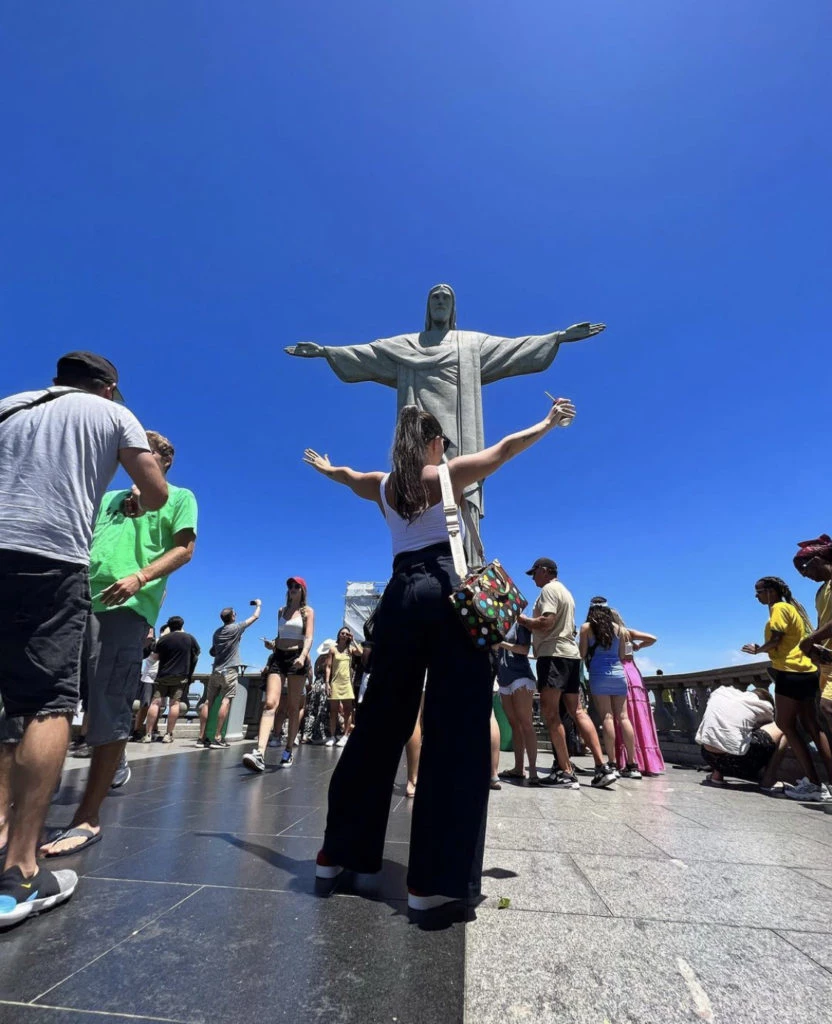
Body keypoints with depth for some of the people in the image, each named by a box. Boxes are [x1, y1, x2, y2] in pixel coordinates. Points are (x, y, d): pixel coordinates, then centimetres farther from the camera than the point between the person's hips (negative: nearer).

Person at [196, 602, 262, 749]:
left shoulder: (217, 632, 13)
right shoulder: (235, 628, -4)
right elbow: (255, 617, 5)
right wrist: (258, 605, 21)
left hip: (215, 670, 7)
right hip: (229, 671, -6)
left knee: (208, 701, 5)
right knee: (226, 701, -7)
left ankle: (201, 737, 6)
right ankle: (217, 738, -12)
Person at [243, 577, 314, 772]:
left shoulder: (308, 611, 3)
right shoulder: (282, 611, 17)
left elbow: (309, 637, -10)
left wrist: (303, 656, -27)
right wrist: (272, 644, 3)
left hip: (296, 657, -3)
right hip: (278, 657, 3)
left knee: (294, 708, 3)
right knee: (270, 703, -14)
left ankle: (288, 752, 13)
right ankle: (259, 753, -25)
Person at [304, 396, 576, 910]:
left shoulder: (384, 485, 15)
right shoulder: (448, 474, 5)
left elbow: (348, 477, 36)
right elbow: (505, 448, 13)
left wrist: (325, 466, 59)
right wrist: (550, 422, 30)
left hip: (400, 598, 5)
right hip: (448, 591, -5)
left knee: (381, 724, 13)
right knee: (457, 729, -3)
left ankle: (341, 849, 24)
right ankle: (436, 877, -2)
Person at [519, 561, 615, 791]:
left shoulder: (549, 589, -6)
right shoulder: (565, 592, 24)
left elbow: (546, 623, -18)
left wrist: (522, 619, -5)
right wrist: (530, 623, 24)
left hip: (553, 654, -10)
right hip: (570, 654, 10)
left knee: (550, 712, -8)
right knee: (578, 711, 8)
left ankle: (566, 773, -9)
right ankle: (602, 767, 5)